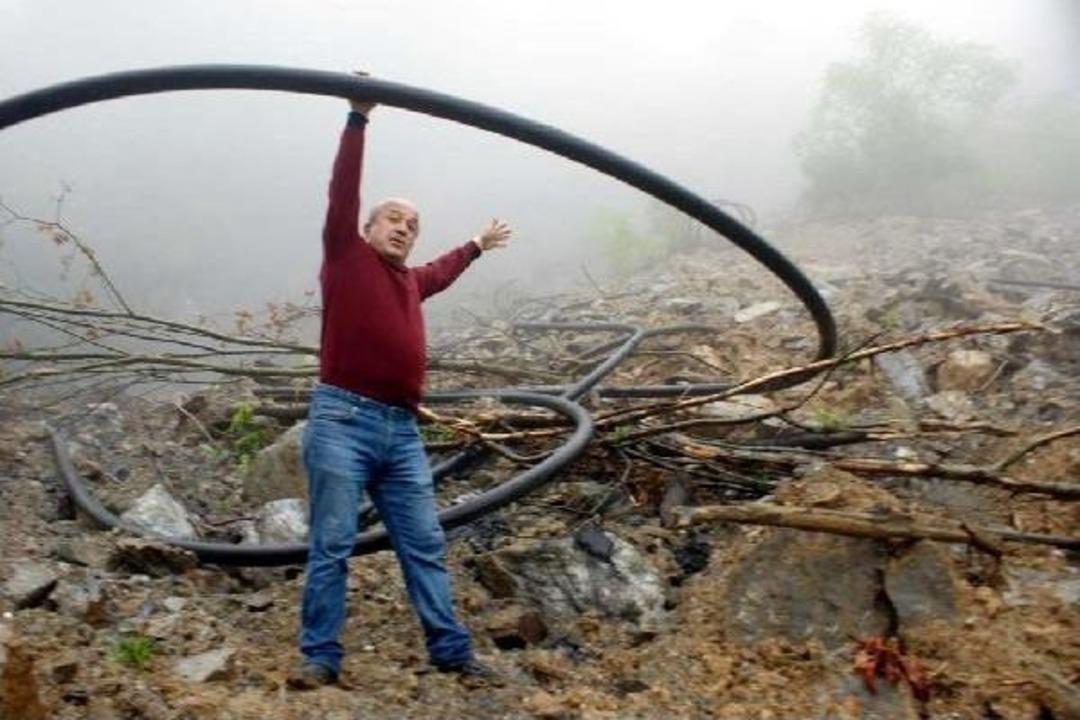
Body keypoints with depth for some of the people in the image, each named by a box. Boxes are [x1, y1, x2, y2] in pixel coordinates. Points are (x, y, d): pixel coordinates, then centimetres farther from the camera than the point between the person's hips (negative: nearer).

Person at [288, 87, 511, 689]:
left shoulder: (411, 280, 22)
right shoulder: (347, 256, 6)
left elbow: (442, 272, 45)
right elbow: (342, 194, -5)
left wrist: (476, 247, 59)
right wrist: (359, 119, -9)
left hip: (402, 431, 6)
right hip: (342, 421, -6)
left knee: (426, 545, 6)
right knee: (332, 545, -3)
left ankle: (453, 652, 12)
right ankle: (321, 656, 5)